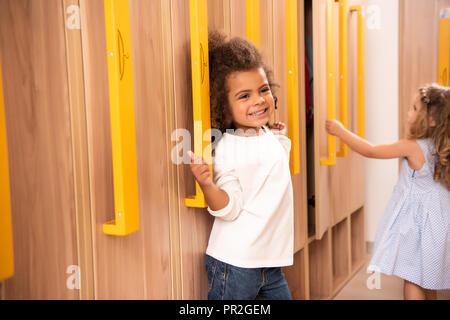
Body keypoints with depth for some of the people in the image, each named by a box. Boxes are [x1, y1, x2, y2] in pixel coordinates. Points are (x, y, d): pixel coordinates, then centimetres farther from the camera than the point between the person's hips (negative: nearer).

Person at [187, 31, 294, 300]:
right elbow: (229, 209, -20)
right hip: (235, 264, -7)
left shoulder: (271, 137, 7)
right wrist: (207, 184, -36)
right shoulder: (227, 148, -17)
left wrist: (281, 139, 17)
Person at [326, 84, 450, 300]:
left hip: (417, 222, -7)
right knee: (427, 282, 19)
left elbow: (370, 151, -11)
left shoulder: (413, 147, -20)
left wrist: (340, 131, -1)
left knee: (412, 280, 2)